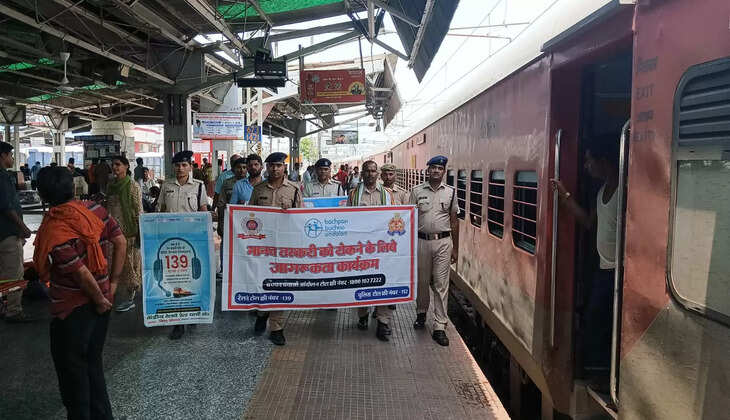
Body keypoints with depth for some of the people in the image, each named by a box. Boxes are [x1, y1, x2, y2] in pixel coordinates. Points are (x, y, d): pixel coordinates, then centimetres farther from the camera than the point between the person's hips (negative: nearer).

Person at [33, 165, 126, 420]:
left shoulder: (53, 229, -23)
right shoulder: (94, 209, -5)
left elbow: (81, 273, -24)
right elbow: (120, 242, -1)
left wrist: (99, 300, -9)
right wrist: (112, 283, 5)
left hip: (72, 309, -7)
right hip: (100, 299, 7)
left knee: (71, 368, 13)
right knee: (93, 361, 21)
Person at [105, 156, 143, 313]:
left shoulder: (133, 186, -7)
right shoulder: (111, 185, 11)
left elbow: (139, 211, -9)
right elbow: (107, 208, 19)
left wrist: (140, 234, -13)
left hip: (129, 231, -6)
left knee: (128, 263, 0)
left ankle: (128, 298, 11)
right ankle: (125, 297, 18)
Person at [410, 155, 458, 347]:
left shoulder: (450, 192, 5)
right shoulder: (417, 191, 3)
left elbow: (454, 221, 8)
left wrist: (455, 248, 7)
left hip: (443, 242, 0)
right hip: (422, 241, 1)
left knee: (441, 284, -2)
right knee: (421, 281, 12)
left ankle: (439, 327, 2)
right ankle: (421, 313, 36)